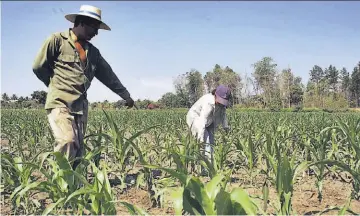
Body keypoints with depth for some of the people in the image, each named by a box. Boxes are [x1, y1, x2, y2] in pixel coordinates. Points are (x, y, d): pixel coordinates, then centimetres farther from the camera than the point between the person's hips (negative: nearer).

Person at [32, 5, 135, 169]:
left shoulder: (92, 51, 16)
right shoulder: (57, 40, -3)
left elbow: (108, 75, 21)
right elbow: (39, 67, -1)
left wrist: (126, 95, 22)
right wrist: (57, 85, 8)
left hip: (80, 106, 6)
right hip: (60, 102, -6)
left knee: (78, 148, 5)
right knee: (68, 141, -22)